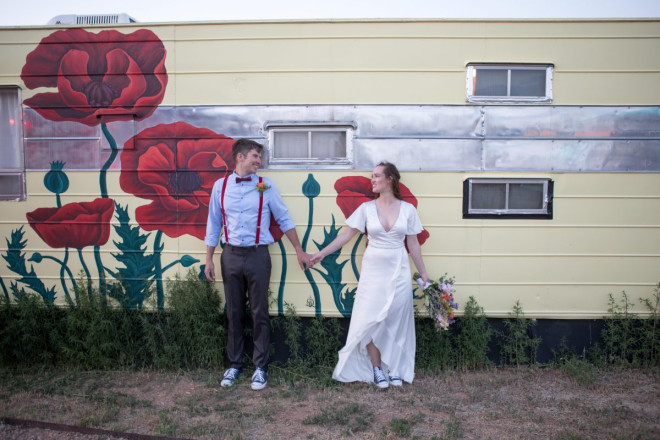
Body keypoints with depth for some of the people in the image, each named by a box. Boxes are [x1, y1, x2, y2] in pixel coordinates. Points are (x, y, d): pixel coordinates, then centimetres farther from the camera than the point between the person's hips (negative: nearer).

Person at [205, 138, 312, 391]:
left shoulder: (266, 186, 0)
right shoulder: (221, 186, 4)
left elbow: (284, 220, 4)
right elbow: (213, 224, 8)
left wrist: (299, 251, 2)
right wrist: (209, 260, 6)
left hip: (257, 255, -1)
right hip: (231, 255, 2)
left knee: (259, 313, 5)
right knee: (234, 313, 11)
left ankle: (260, 367, 18)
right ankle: (234, 364, 26)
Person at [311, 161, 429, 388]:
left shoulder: (408, 209, -1)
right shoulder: (366, 208, -1)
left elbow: (413, 244, 4)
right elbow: (346, 234, 0)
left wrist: (423, 274, 4)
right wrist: (322, 253, -6)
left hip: (398, 272, 0)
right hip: (373, 271, 0)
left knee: (396, 321, 7)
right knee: (371, 320, 3)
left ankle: (395, 368, 21)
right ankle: (376, 369, 18)